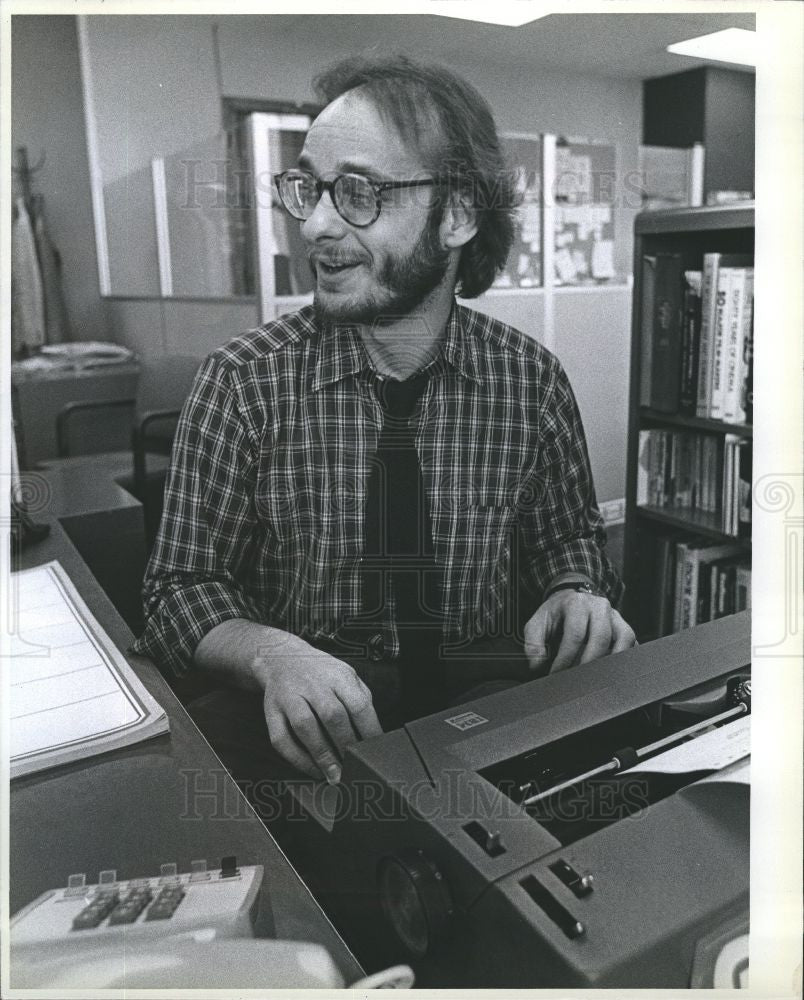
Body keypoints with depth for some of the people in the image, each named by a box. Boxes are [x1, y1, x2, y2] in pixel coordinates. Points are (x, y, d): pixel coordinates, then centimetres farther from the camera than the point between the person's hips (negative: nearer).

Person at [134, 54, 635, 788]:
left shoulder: (532, 380, -4)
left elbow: (570, 534, 11)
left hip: (488, 711, 4)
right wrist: (271, 652, -26)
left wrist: (575, 593, -12)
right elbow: (185, 585, -5)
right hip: (302, 731, -2)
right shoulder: (243, 383, -9)